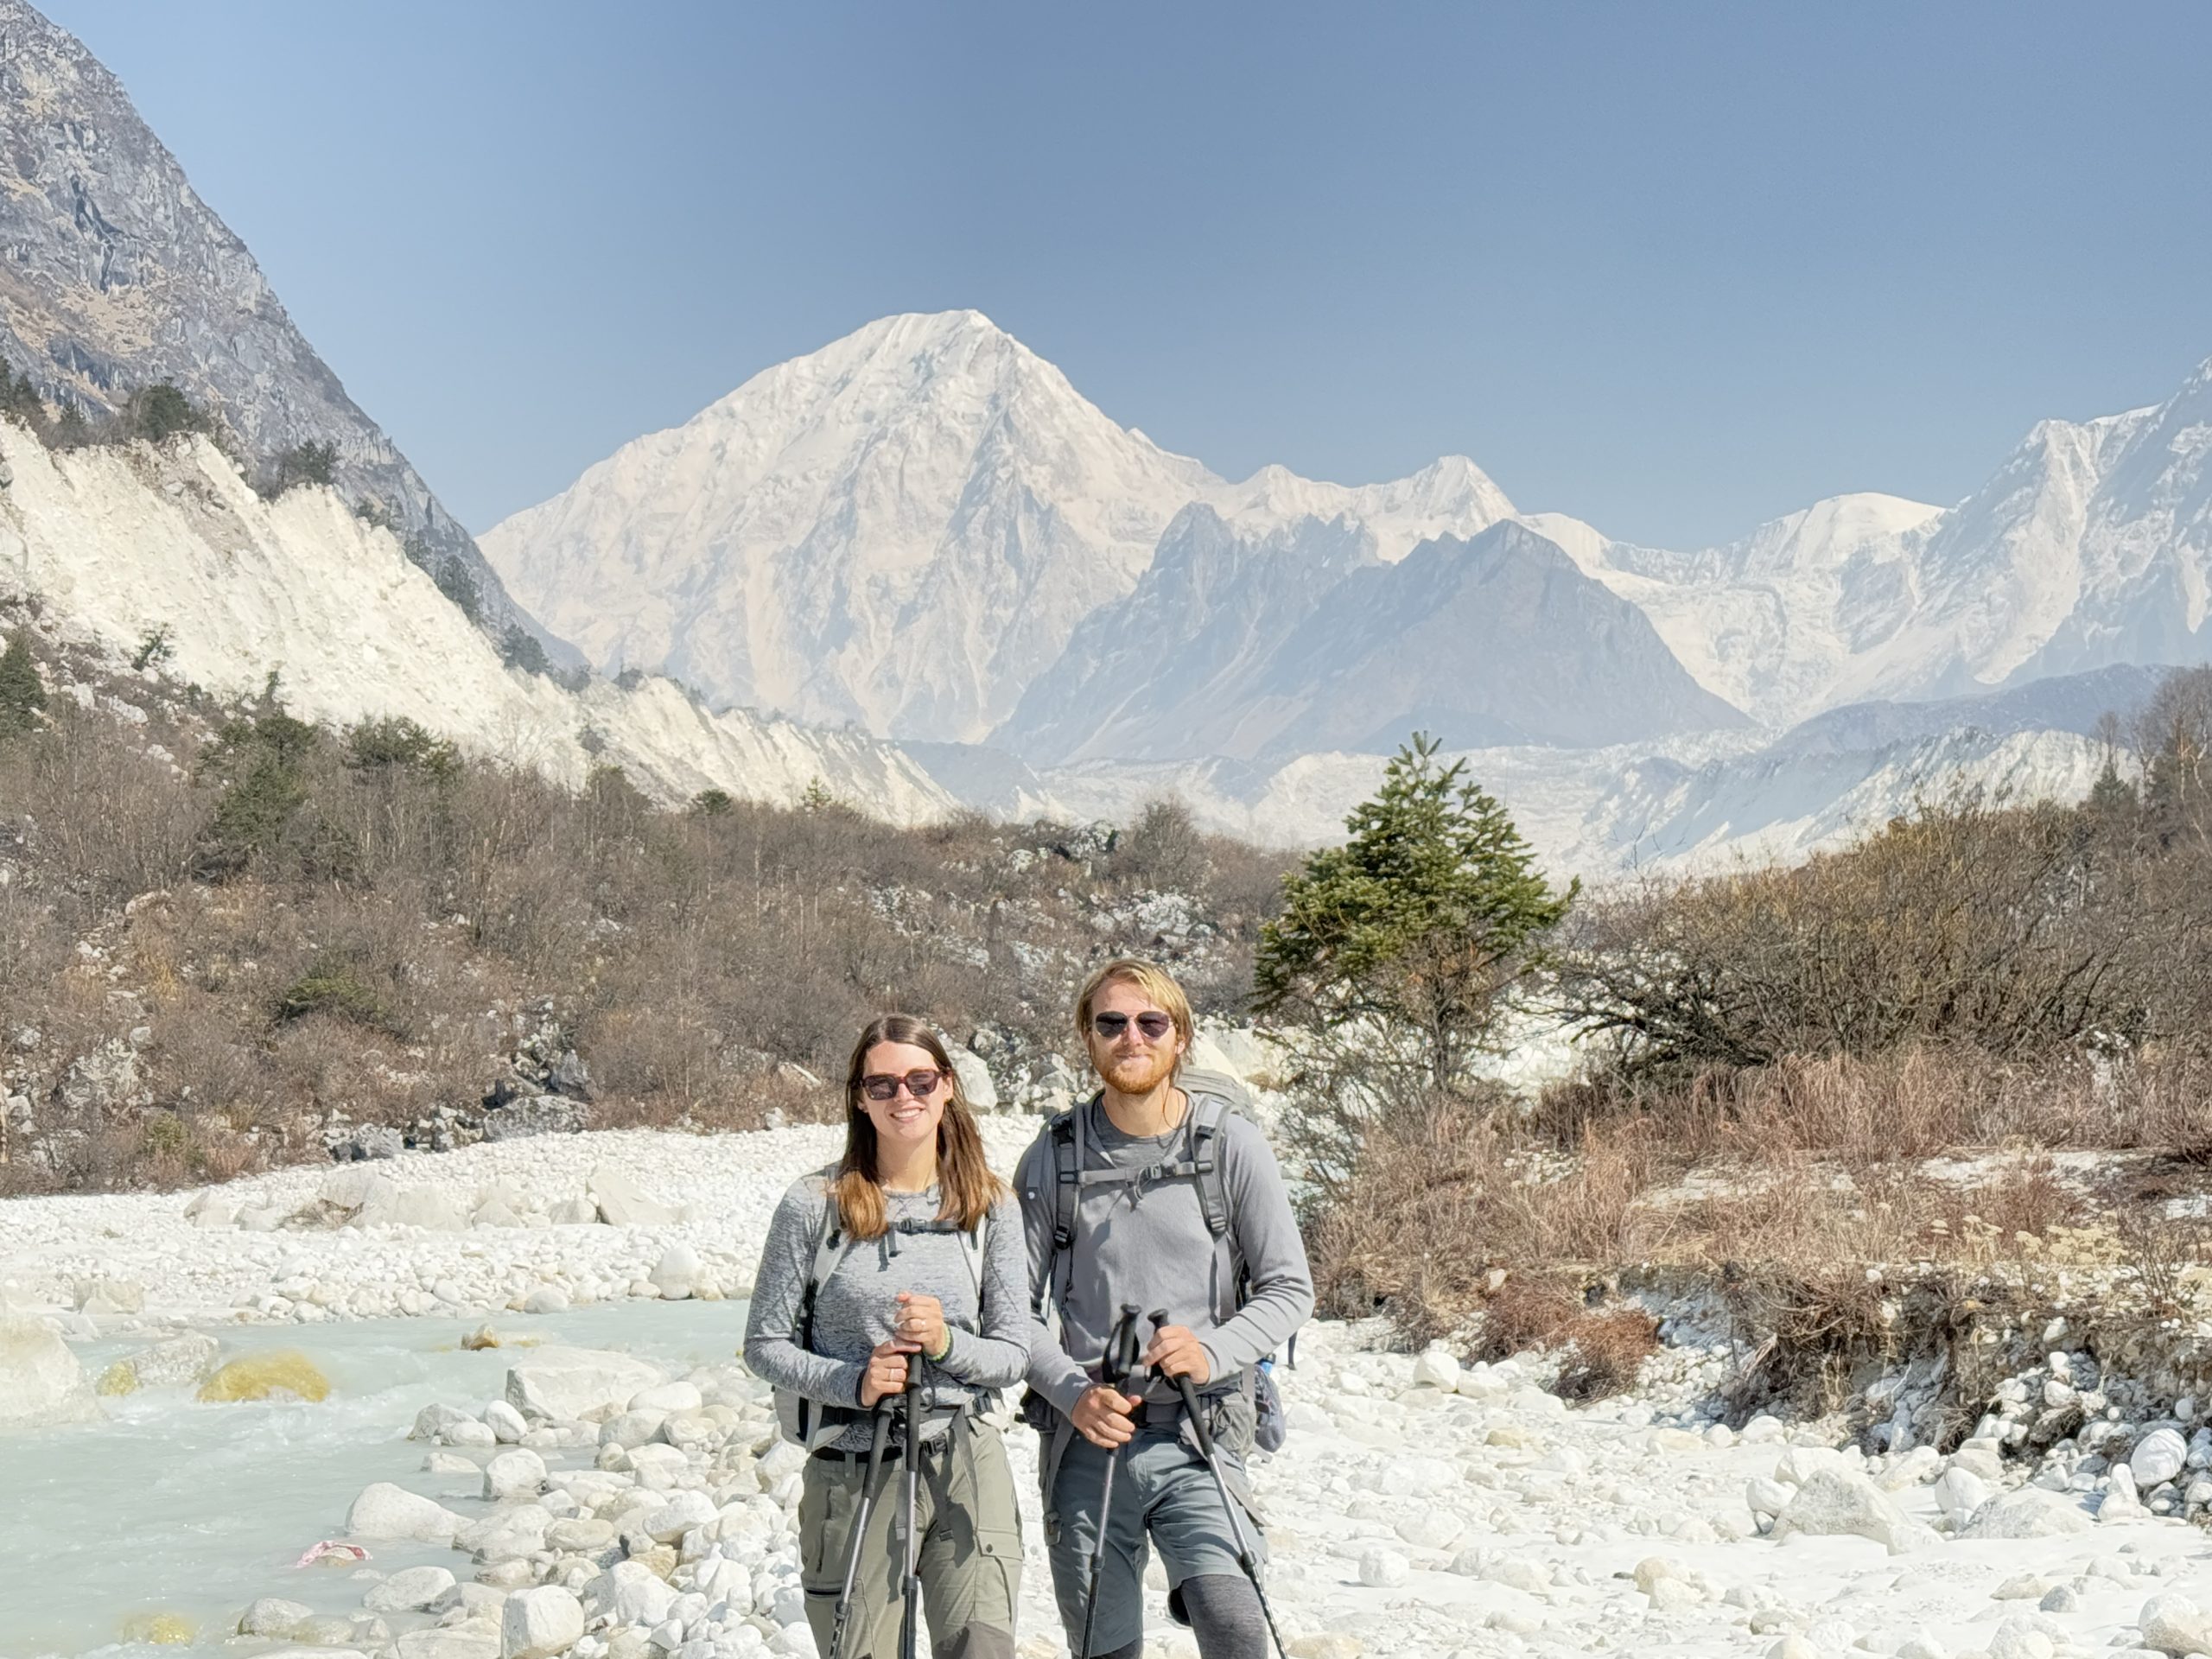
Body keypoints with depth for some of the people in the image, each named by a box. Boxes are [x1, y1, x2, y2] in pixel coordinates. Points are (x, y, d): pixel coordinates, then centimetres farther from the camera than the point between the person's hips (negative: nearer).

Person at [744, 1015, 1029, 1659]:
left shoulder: (991, 1207, 4)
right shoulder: (814, 1205, -3)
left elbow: (1014, 1353, 5)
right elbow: (765, 1344, 1)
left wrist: (947, 1344, -16)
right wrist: (854, 1382, -15)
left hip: (965, 1464, 1)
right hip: (851, 1472, -1)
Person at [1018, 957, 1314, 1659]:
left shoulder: (1232, 1144, 0)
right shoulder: (1054, 1157, 3)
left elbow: (1289, 1288, 2)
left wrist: (1213, 1351, -15)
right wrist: (1073, 1392, -11)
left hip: (1200, 1438, -2)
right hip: (1086, 1442, 2)